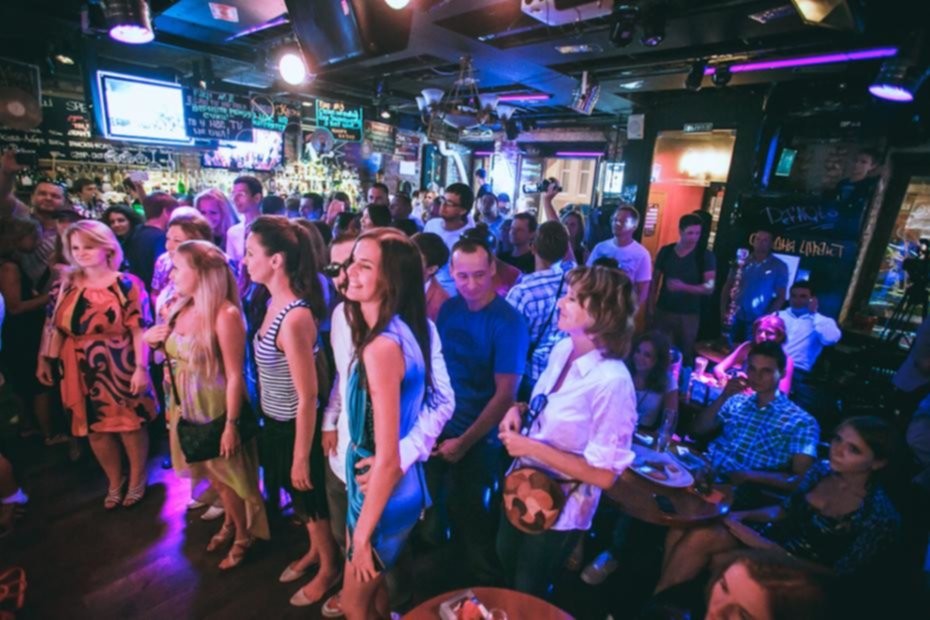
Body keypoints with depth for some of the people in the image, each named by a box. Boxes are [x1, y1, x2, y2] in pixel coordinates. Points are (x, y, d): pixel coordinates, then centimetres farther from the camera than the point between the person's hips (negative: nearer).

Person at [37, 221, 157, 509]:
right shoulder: (65, 285, 7)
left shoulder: (127, 284, -9)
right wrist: (43, 359, 8)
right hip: (80, 370, 5)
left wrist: (141, 368, -17)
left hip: (119, 368, -5)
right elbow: (52, 325, 12)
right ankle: (114, 482, 35)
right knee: (94, 428, 14)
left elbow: (139, 329, -13)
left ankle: (136, 481, 29)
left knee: (129, 424, 7)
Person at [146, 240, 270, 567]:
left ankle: (244, 534, 36)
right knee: (213, 475, 24)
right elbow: (174, 354, 16)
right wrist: (151, 337, -4)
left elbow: (235, 375, -23)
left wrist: (231, 424, -21)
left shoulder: (225, 314, -25)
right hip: (188, 408, 7)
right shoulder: (180, 308, 0)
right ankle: (230, 522, 48)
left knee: (229, 477, 12)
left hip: (217, 411, -7)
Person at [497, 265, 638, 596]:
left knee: (526, 596, 22)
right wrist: (519, 410, -10)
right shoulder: (562, 349, -7)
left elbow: (604, 475, -26)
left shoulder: (612, 382, -31)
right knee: (505, 573, 33)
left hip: (557, 511, -7)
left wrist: (534, 448, -27)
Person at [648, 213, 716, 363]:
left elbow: (709, 287, -12)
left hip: (689, 315, -2)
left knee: (685, 354, 6)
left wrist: (683, 287, -29)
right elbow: (654, 281, 6)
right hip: (662, 311, 2)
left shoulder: (705, 256, -5)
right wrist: (650, 308, 2)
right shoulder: (666, 251, 1)